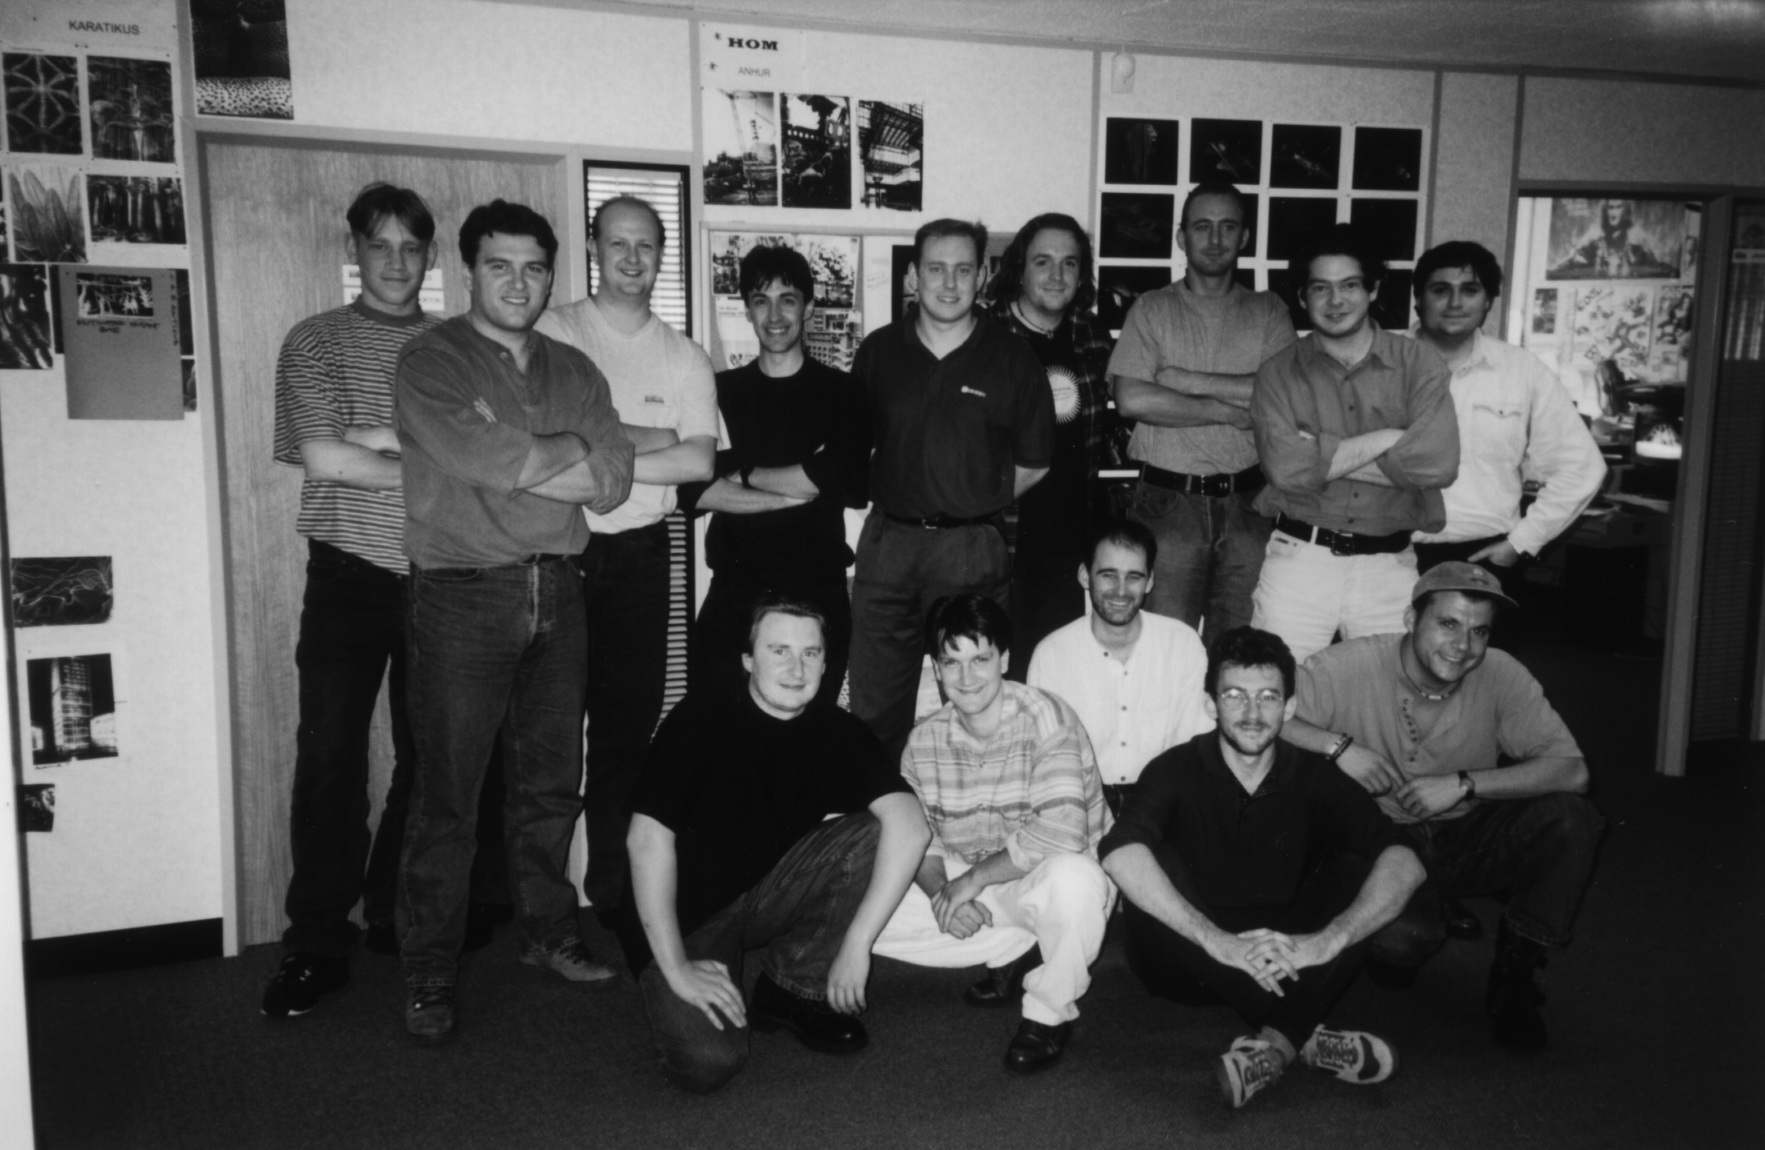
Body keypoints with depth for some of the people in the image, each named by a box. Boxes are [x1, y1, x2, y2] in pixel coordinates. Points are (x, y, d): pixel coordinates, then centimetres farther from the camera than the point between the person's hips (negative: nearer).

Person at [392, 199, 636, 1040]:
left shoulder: (573, 372, 14)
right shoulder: (430, 362, -1)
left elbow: (612, 483, 1)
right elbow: (478, 457, -18)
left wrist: (515, 459, -8)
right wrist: (573, 452, -5)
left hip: (557, 592, 5)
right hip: (463, 595, -5)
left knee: (551, 780, 13)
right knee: (447, 794, 0)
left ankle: (550, 932, 29)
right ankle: (428, 976, 11)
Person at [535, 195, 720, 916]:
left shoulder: (684, 359, 8)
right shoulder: (552, 332, 2)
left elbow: (699, 461, -5)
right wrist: (649, 437, -9)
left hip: (638, 554, 2)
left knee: (628, 723, 7)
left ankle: (614, 887, 19)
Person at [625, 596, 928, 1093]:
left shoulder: (837, 732, -7)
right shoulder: (702, 718, -16)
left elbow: (909, 827, -20)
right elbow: (648, 837, -21)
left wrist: (856, 942, -29)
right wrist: (676, 968, -24)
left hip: (771, 893, 4)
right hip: (688, 917, -4)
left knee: (874, 834, -19)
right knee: (708, 1062, -26)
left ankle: (794, 988, -1)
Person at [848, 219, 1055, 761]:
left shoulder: (1013, 359, 0)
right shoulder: (878, 351, 6)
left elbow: (1032, 466, 6)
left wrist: (976, 502, 5)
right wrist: (900, 497, 7)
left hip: (972, 548, -2)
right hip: (888, 541, 2)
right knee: (874, 707, 6)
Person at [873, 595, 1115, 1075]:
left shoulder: (1045, 719, -20)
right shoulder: (925, 739, -3)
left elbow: (1060, 833, -31)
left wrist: (970, 880, -26)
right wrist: (943, 895, -22)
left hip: (1044, 882, -5)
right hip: (966, 890, 6)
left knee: (1070, 877, -40)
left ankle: (1051, 1013, -10)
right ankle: (1018, 951, 4)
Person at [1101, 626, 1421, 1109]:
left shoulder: (1313, 778, -5)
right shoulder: (1177, 769, -11)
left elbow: (1404, 864, -19)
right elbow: (1120, 854, -32)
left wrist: (1325, 941, -36)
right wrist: (1219, 942, -42)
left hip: (1284, 967, 2)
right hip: (1188, 965, -1)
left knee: (1357, 871, -20)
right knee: (1156, 864, -29)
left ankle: (1275, 1044, -33)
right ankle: (1304, 1035, -27)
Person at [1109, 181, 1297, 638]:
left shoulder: (1268, 311, 10)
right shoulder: (1151, 309, 6)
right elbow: (1131, 399, -9)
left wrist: (1182, 379, -8)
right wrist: (1231, 410, -8)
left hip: (1246, 502, 1)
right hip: (1169, 501, -1)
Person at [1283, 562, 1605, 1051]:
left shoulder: (1500, 675, -12)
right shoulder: (1348, 667, -19)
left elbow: (1571, 770, -17)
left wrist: (1464, 784, -26)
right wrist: (1336, 745, -31)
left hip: (1465, 837, 3)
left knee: (1570, 819, -22)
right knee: (1404, 937, -33)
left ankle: (1515, 972, -1)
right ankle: (1395, 952, 11)